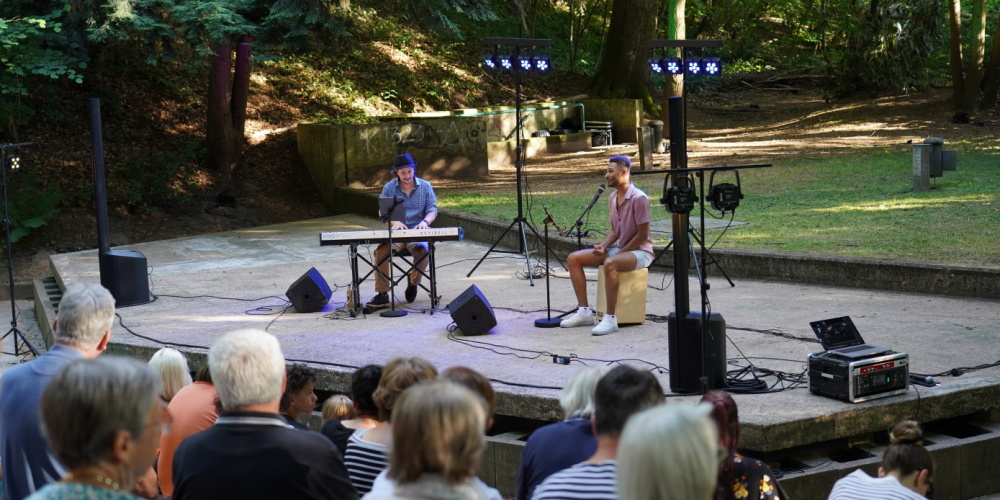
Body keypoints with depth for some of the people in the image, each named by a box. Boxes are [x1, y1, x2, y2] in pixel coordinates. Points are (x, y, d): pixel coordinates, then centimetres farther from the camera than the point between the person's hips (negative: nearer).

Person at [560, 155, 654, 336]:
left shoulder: (639, 198, -18)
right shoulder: (612, 197, 8)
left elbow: (642, 235, -18)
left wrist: (619, 253, -16)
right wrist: (603, 247, -4)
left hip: (640, 251, -9)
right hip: (620, 249, 9)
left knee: (610, 264, -40)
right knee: (574, 259, -3)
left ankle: (610, 319, -33)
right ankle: (584, 312, -3)